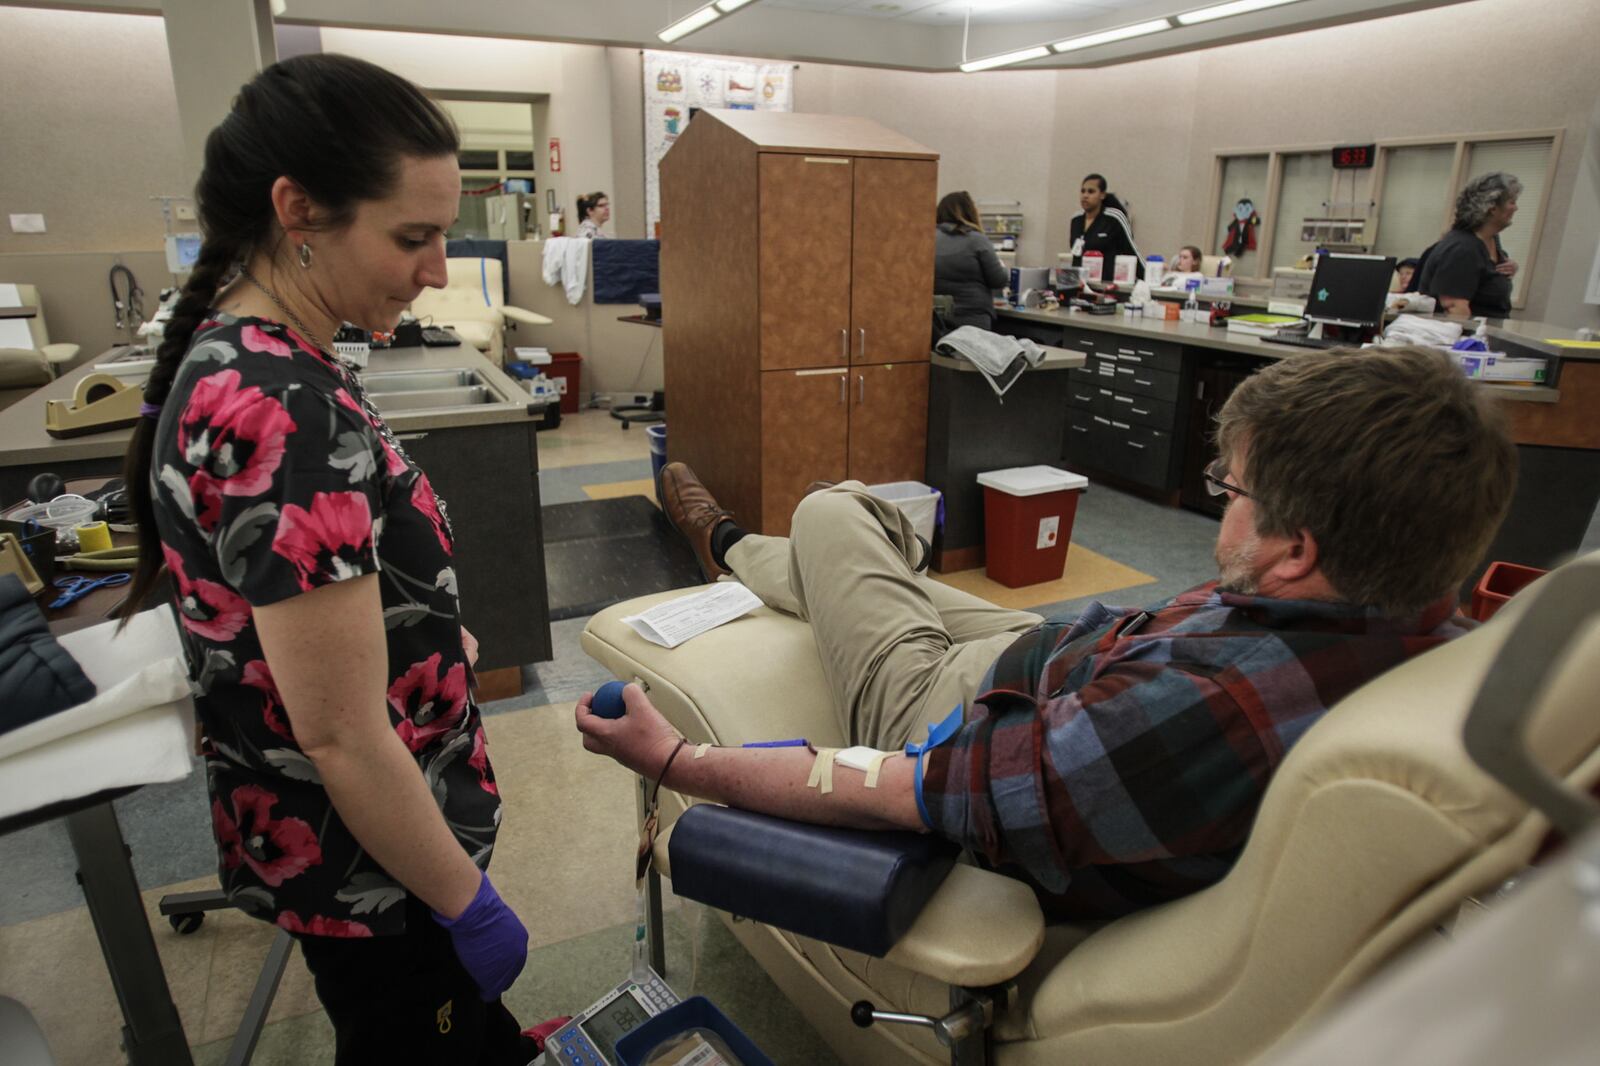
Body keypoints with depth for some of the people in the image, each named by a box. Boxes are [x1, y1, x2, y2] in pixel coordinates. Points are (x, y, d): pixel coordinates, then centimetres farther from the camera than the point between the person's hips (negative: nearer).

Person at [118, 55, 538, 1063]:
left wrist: (437, 634, 19)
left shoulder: (230, 359, -2)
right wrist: (468, 903, -17)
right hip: (368, 864, -8)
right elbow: (342, 735, -28)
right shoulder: (286, 415, -32)